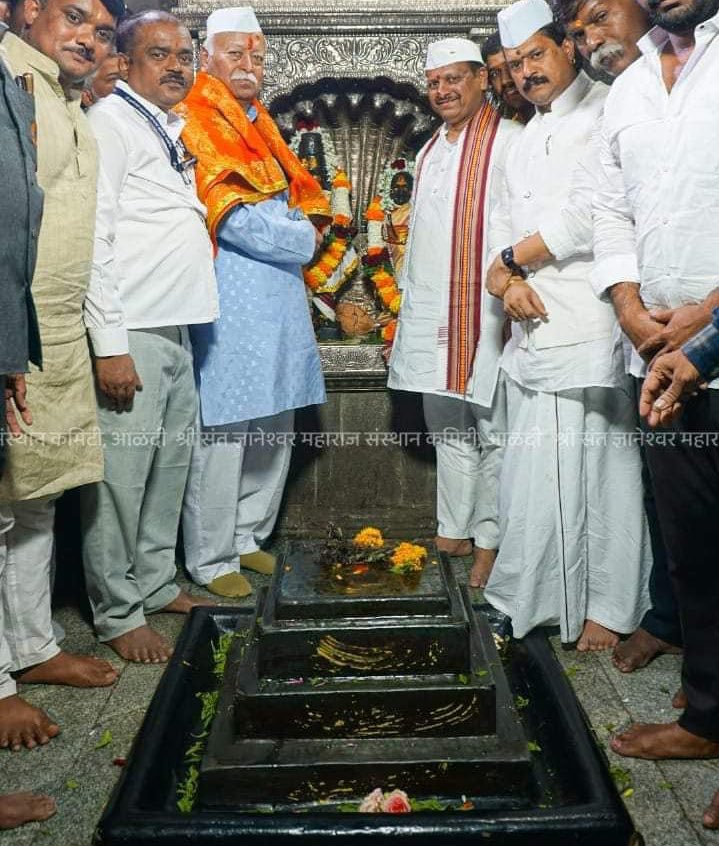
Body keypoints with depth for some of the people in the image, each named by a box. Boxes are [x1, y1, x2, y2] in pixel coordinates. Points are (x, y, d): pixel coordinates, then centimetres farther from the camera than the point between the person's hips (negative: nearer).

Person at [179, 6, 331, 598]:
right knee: (223, 433, -6)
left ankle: (247, 536, 27)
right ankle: (210, 560, 8)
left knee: (275, 428, 12)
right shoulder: (195, 126, -5)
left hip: (278, 296, 9)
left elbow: (302, 194, 20)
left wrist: (305, 225, -2)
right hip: (228, 301, -8)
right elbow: (232, 217, -15)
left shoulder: (262, 127, 21)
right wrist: (302, 238, -6)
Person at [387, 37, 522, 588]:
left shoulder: (509, 142, -5)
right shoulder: (430, 151, 19)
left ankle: (489, 540, 10)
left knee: (493, 431, -1)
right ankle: (454, 532, 24)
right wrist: (408, 311, 19)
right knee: (448, 429, 13)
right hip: (431, 315, 8)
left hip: (486, 313, -8)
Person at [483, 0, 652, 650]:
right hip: (531, 324, 8)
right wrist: (511, 280, -4)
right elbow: (504, 220, 17)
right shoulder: (526, 138, 23)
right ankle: (539, 595, 23)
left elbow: (590, 214, -14)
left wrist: (510, 260, -2)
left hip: (588, 322, -7)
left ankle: (608, 606, 8)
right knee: (534, 465, 10)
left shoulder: (605, 113, -3)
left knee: (597, 462, -4)